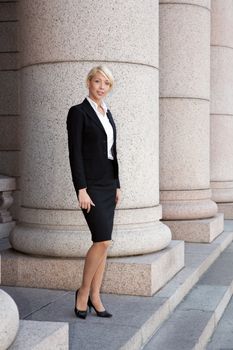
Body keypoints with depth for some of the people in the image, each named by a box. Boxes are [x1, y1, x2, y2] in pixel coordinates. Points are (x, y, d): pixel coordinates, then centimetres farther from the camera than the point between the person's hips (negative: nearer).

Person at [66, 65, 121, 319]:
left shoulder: (107, 114, 15)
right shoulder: (78, 112, -7)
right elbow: (75, 153, -13)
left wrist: (117, 185, 13)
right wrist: (81, 190, -18)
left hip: (108, 183, 8)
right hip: (90, 184, -8)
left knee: (102, 242, 6)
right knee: (103, 240, -13)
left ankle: (95, 297, 14)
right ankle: (83, 292, 5)